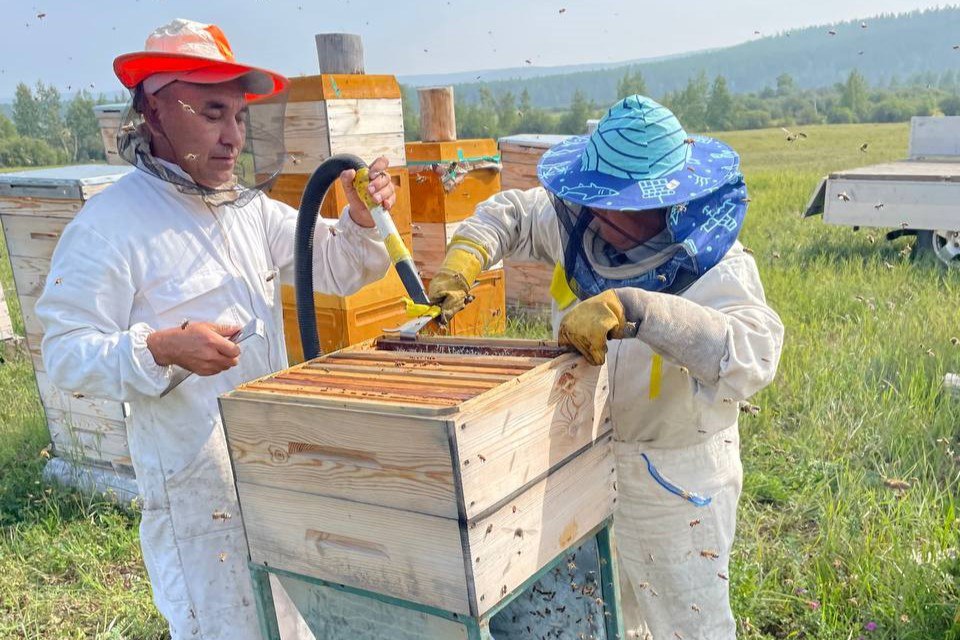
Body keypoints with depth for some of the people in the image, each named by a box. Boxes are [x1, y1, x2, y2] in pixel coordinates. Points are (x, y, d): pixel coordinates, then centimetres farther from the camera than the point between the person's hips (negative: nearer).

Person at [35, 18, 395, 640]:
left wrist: (362, 221, -8)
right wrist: (160, 348, -30)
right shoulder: (109, 225, -13)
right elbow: (66, 353, -14)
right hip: (198, 485, -7)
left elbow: (336, 266, 12)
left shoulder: (252, 208, 7)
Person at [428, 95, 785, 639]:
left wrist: (632, 308, -50)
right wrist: (463, 259, -11)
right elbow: (512, 214, 7)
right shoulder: (583, 230, -9)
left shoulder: (716, 269, -26)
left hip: (675, 484, -6)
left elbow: (752, 356, -44)